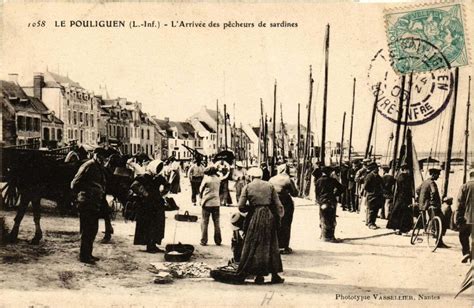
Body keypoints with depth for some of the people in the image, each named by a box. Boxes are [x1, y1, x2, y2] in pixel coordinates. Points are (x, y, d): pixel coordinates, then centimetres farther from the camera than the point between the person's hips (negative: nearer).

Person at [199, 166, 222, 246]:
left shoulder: (206, 178, -9)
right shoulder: (218, 179, 1)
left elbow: (201, 190, 1)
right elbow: (218, 189, 10)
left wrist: (201, 197, 15)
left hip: (206, 203, -3)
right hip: (216, 202, 3)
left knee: (204, 222, 5)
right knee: (217, 222, 10)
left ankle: (203, 241, 3)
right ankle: (218, 241, 11)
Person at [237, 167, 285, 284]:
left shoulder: (247, 187, -1)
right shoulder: (269, 186, 4)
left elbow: (241, 206, -6)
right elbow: (278, 204, 0)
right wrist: (280, 215, 12)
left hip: (254, 217, -2)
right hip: (269, 217, 2)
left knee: (254, 246, 8)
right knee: (271, 245, 12)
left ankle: (259, 275, 6)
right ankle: (275, 274, 14)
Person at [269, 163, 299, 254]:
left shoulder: (271, 180, 4)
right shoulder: (288, 180, -9)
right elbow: (295, 193, -7)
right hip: (286, 205, -4)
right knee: (285, 225, 2)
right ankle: (285, 247, 3)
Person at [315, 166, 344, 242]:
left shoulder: (318, 181, 1)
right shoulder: (332, 180, -2)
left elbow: (316, 192, 3)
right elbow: (341, 188, -1)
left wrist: (318, 200, 13)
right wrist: (336, 194, 10)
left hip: (322, 202, 2)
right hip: (331, 202, -2)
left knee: (323, 220, 10)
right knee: (331, 220, 4)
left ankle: (324, 236, 14)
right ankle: (330, 237, 3)